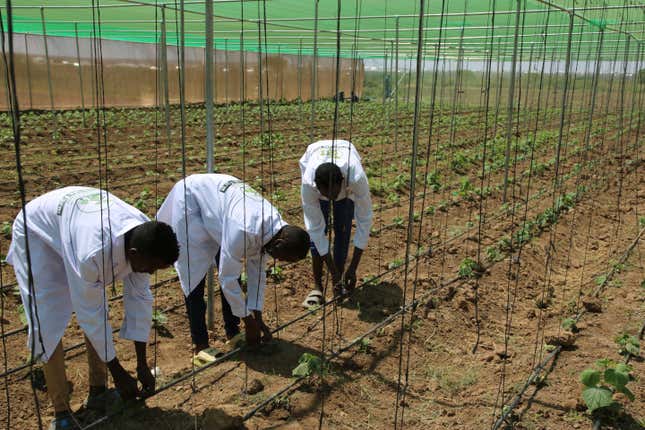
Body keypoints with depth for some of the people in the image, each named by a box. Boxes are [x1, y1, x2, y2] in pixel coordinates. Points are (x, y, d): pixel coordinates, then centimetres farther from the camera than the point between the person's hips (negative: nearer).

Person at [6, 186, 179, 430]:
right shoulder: (93, 252, -45)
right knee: (49, 324, -10)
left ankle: (97, 391, 17)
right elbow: (89, 314, -32)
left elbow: (139, 298, -14)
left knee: (99, 310, 2)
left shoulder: (143, 237, -25)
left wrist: (142, 365, -9)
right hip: (37, 234, -6)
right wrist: (118, 373, -21)